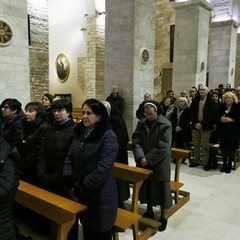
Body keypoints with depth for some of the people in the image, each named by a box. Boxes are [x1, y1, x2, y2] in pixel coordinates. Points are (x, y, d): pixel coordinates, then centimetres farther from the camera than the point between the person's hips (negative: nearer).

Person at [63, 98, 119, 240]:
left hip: (100, 196, -6)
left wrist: (80, 189, -17)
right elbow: (70, 157, 6)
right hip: (81, 194, 6)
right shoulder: (80, 133, 5)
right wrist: (70, 183, -6)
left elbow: (103, 169, -23)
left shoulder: (108, 137, -18)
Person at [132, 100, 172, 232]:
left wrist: (148, 159, -17)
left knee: (160, 189, 7)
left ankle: (163, 216, 25)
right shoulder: (141, 123, -1)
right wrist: (141, 157, -18)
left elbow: (163, 147, -18)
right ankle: (149, 211, 36)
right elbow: (136, 140, -5)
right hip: (144, 162, 4)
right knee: (146, 187, 15)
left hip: (160, 163, -4)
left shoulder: (165, 125, -14)